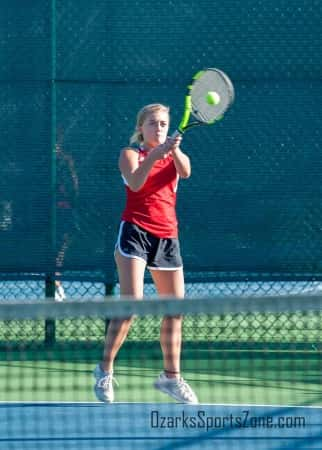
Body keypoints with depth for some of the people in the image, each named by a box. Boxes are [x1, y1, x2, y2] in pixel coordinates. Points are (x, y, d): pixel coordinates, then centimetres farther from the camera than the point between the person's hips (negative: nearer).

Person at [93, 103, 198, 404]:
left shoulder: (175, 155, 13)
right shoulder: (131, 153, 3)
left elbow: (185, 172, -12)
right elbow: (135, 182, -18)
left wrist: (175, 150, -31)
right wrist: (155, 155, -32)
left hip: (167, 237, 5)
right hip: (135, 231, -5)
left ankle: (171, 376, 16)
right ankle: (105, 370, -7)